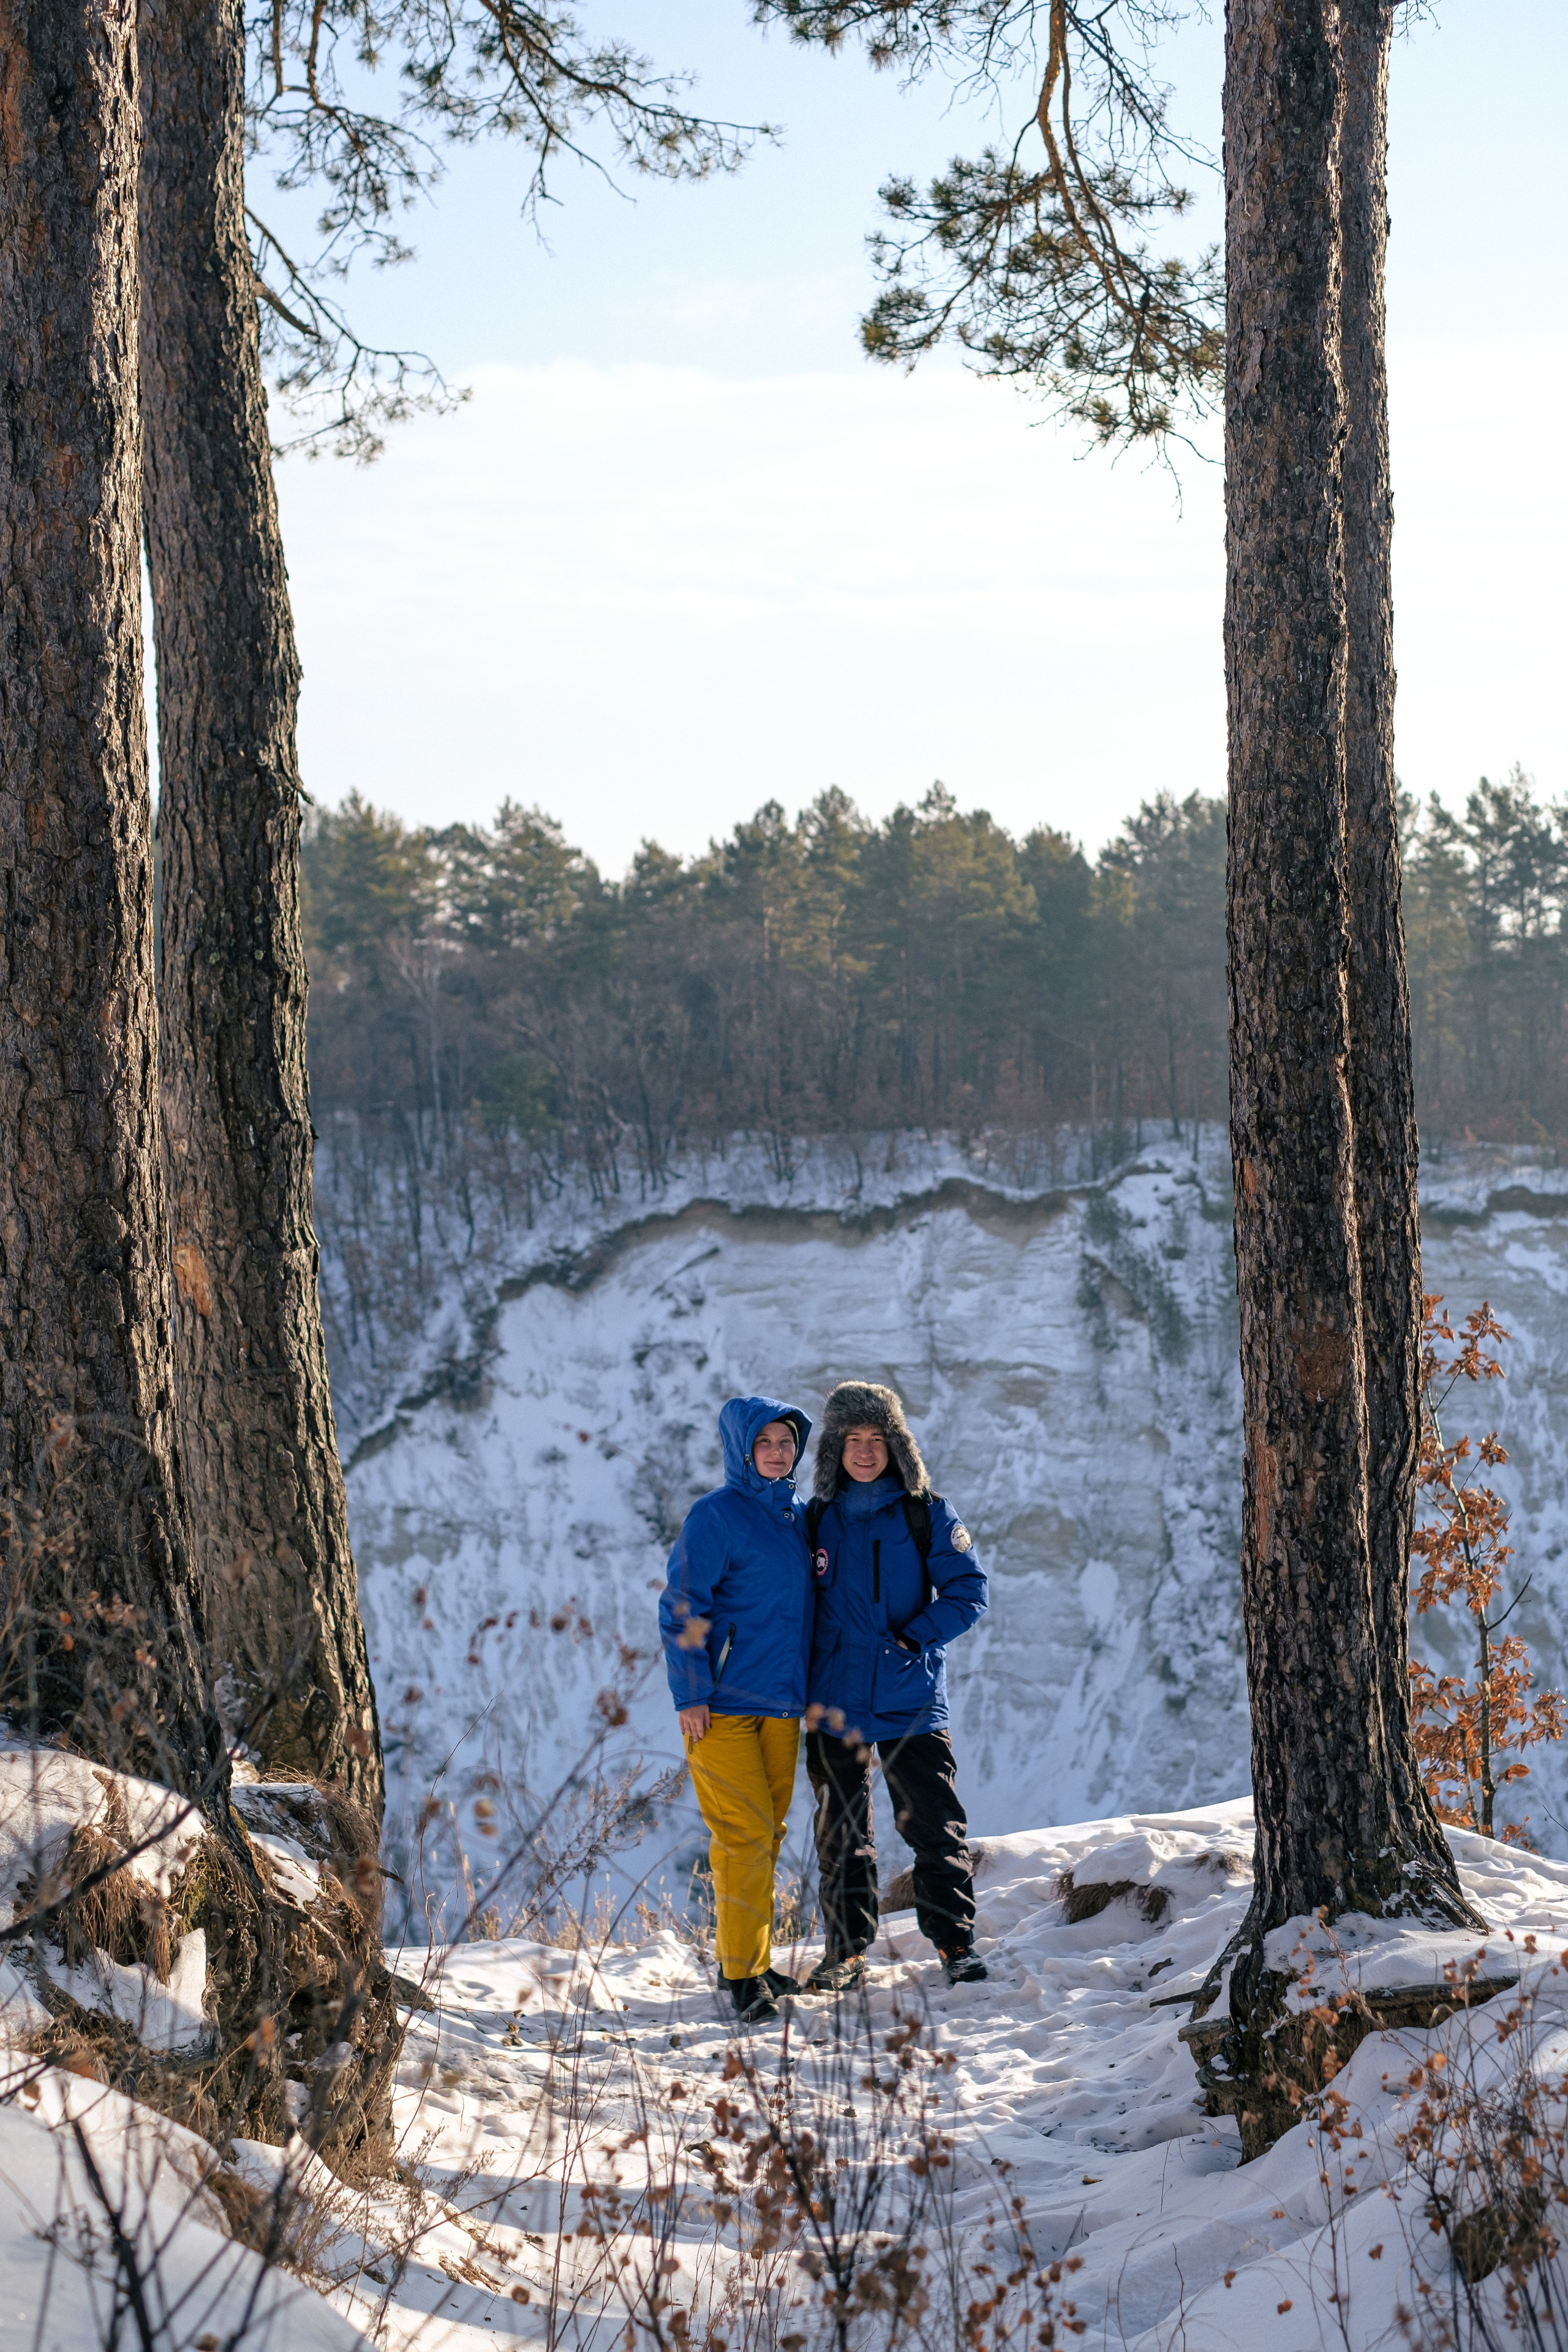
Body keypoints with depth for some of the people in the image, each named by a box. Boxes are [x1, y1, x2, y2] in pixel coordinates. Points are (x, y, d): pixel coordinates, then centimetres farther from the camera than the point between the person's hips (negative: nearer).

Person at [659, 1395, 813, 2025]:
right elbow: (681, 1607, -11)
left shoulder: (798, 1517, 12)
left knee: (767, 1833, 10)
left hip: (782, 1704, 7)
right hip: (722, 1703, -7)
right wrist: (691, 1693, -15)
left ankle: (747, 1961, 19)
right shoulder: (715, 1516, -8)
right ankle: (743, 1973, -5)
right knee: (744, 1832, -10)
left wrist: (810, 1689, 12)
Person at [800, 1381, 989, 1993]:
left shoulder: (927, 1516, 1)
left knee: (935, 1826, -4)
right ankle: (846, 1951, 18)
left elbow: (969, 1591, -1)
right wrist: (802, 1677, 1)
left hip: (913, 1704, -2)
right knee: (841, 1834, 9)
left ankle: (956, 1943, 5)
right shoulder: (816, 1520, 7)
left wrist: (914, 1638, -12)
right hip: (834, 1705, 2)